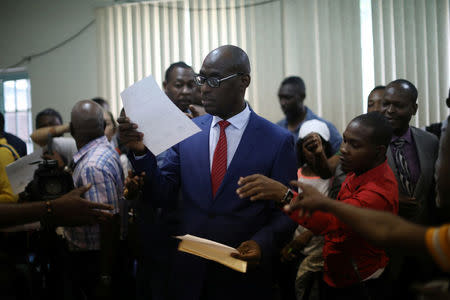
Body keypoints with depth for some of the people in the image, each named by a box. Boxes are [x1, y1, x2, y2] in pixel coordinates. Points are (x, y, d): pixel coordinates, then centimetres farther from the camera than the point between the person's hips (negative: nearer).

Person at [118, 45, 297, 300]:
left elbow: (285, 212, -4)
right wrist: (142, 152, -12)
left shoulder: (278, 141, -7)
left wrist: (262, 244, -21)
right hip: (190, 274, 3)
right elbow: (163, 196, 2)